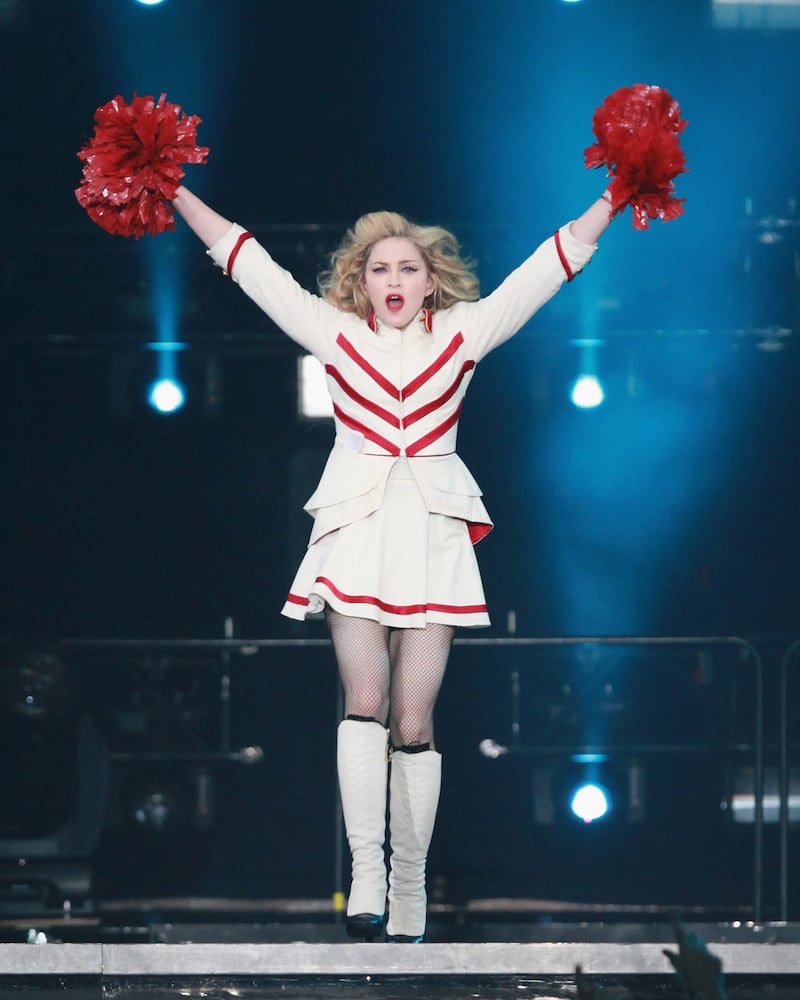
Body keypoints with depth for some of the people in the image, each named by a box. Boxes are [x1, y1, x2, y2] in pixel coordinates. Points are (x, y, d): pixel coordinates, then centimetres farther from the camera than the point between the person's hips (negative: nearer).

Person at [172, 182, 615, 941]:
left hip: (433, 537, 0)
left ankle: (409, 892, 6)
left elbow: (555, 261, 10)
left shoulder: (462, 333, 9)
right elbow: (249, 264, 8)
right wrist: (177, 195, 5)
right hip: (357, 534, 0)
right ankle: (365, 876, -16)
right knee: (365, 701, -15)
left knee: (412, 722, -1)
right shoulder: (336, 333, 9)